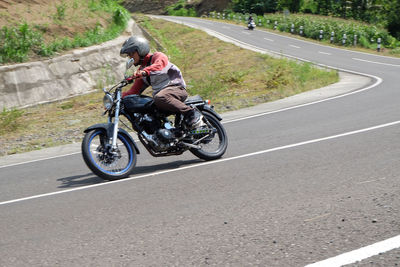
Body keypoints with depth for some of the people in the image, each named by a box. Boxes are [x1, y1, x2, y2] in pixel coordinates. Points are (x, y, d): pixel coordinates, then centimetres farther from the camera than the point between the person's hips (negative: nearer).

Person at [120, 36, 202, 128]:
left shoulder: (158, 56, -2)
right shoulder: (140, 70, 21)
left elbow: (160, 64, -28)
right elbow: (134, 91, 17)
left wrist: (145, 71, -45)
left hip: (176, 88, -8)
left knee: (159, 98, -41)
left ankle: (191, 112, -36)